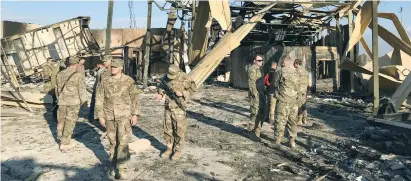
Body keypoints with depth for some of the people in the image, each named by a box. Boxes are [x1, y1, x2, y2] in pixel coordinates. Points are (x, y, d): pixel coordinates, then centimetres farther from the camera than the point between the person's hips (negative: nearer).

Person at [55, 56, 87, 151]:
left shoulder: (60, 74, 5)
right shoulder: (78, 76, -12)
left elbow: (57, 88, 14)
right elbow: (82, 90, -9)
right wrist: (84, 101, 4)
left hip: (62, 101, 5)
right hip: (74, 102, -5)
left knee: (61, 120, 19)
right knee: (70, 122, 2)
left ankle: (61, 137, 36)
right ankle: (65, 144, 7)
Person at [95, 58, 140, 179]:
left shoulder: (129, 81, -3)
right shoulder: (104, 82, 3)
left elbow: (135, 98, -1)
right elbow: (99, 99, 4)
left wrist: (135, 114, -6)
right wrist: (100, 116, 0)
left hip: (124, 116, -2)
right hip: (109, 116, 3)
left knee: (123, 142, -6)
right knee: (113, 142, 12)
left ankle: (121, 167, 1)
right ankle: (113, 165, 27)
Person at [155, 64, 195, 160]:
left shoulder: (184, 78, -14)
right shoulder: (166, 77, 1)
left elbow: (192, 88, -5)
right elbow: (163, 88, 16)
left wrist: (182, 93, -20)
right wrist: (161, 94, -5)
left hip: (179, 108, -5)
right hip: (168, 108, 5)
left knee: (179, 131, 1)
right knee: (167, 130, 12)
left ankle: (178, 151, 14)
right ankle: (169, 148, 27)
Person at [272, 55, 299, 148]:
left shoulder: (282, 71, -11)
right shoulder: (297, 72, 1)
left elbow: (275, 84, 0)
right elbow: (298, 87, 5)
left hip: (283, 100, -4)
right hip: (294, 100, 4)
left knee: (280, 120, 2)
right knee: (292, 121, 14)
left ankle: (277, 141, 6)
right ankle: (292, 140, 19)